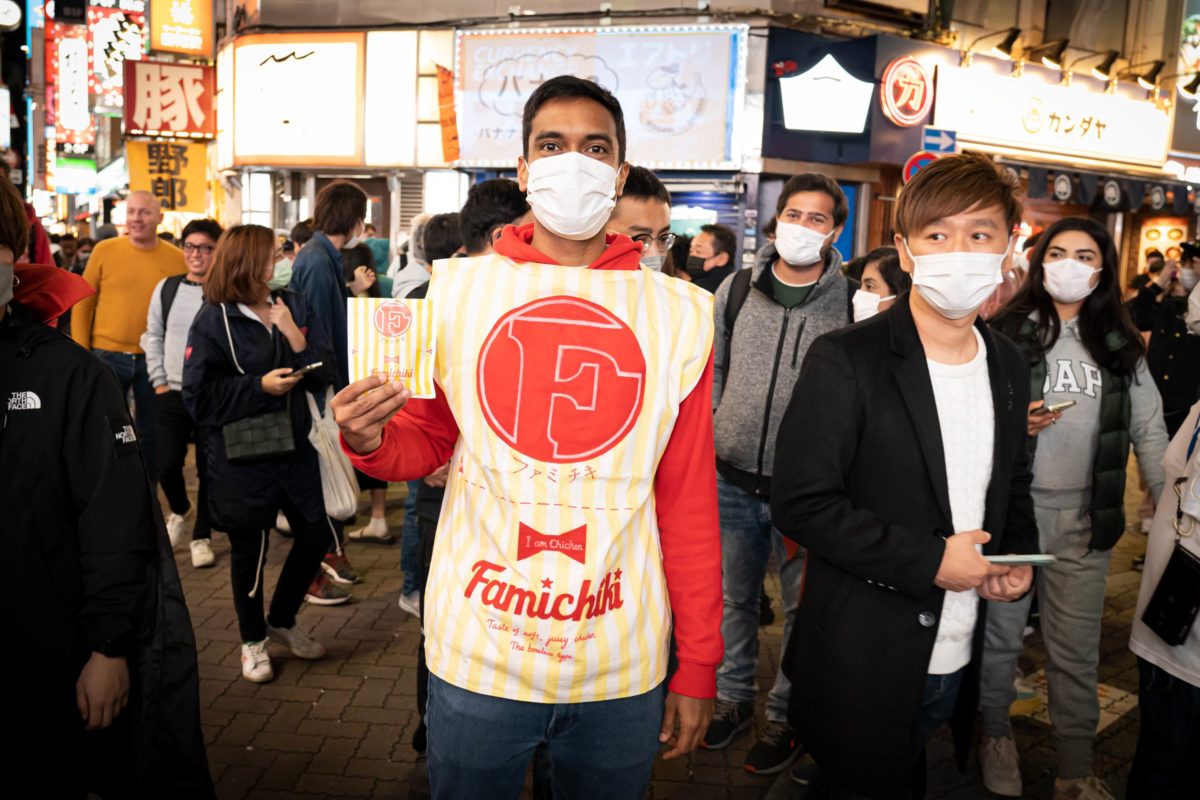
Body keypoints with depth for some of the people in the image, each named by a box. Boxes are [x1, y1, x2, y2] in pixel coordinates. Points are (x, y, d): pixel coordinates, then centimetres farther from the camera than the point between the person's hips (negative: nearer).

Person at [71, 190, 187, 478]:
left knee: (151, 433, 13)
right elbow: (83, 303, 2)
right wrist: (81, 353, -3)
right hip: (108, 356, 0)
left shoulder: (176, 258, -2)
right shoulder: (105, 250, -2)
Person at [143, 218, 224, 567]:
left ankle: (202, 537, 21)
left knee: (208, 469, 5)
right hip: (171, 393, 3)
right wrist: (159, 382, 5)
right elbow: (153, 336, 11)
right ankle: (179, 510, 35)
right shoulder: (167, 287, 6)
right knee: (167, 464, 3)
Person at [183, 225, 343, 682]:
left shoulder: (295, 306, 4)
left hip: (294, 447, 5)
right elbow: (199, 396, -14)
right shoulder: (214, 321, -9)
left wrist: (297, 340, -17)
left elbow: (327, 374, -2)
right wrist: (259, 386, -19)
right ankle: (252, 640, 31)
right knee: (249, 550, 9)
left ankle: (282, 622, 35)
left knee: (315, 537, 11)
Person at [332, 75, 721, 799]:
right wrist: (372, 439, -15)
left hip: (623, 668, 0)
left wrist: (698, 664, 2)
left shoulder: (680, 312, -2)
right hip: (476, 654, 1)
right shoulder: (457, 287, -1)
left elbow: (689, 500, 0)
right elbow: (429, 440, 8)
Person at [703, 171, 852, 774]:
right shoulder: (736, 289, 2)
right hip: (732, 480, 3)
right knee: (734, 596, 17)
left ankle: (787, 714, 30)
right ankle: (734, 697, 37)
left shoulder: (853, 303, -6)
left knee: (803, 606, 11)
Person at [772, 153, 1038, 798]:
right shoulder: (845, 361, -16)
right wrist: (928, 561, -21)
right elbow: (801, 503, -19)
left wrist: (1020, 555, 0)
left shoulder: (1008, 366, 6)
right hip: (862, 666, -6)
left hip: (958, 665, 6)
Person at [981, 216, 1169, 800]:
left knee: (1076, 651, 10)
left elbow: (1150, 434, 7)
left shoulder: (1121, 348, 8)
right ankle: (995, 735, 34)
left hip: (1085, 519, 2)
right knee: (1000, 636, 11)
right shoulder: (1005, 334, -2)